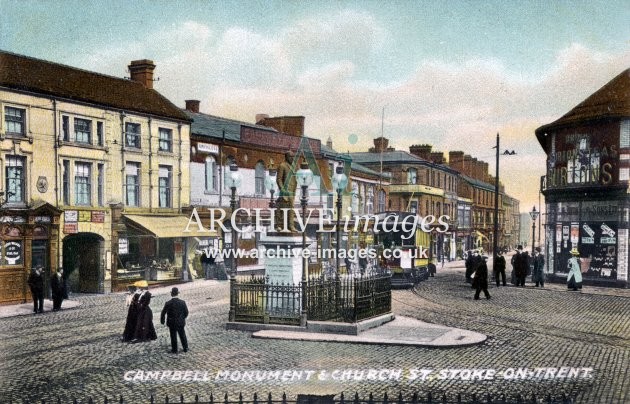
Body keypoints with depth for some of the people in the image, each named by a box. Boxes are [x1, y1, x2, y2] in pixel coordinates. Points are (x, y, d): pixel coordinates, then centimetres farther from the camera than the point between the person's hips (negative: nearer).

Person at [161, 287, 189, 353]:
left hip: (172, 323, -2)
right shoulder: (182, 302, -14)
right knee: (182, 335, 19)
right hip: (181, 323, 2)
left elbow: (163, 313, -11)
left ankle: (174, 350, 24)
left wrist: (162, 321, 7)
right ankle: (185, 348, 29)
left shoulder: (168, 303, -20)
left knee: (173, 336, 13)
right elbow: (186, 312, -4)